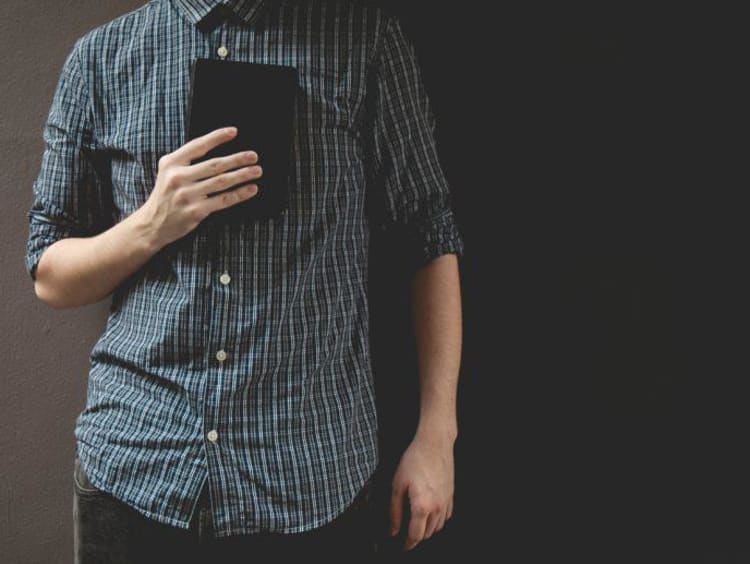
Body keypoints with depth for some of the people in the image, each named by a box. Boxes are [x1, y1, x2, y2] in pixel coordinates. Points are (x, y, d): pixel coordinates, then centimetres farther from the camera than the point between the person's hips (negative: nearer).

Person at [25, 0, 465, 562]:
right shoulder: (101, 55, 6)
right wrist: (154, 224, -13)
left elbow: (432, 237, 1)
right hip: (132, 464, 2)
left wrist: (437, 433, -5)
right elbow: (50, 278, 7)